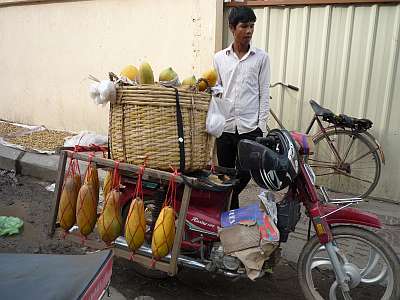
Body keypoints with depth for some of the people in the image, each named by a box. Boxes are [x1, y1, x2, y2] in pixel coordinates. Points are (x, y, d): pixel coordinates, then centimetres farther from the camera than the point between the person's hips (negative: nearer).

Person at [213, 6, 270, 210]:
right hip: (224, 126, 2)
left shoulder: (261, 57, 2)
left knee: (246, 173, -2)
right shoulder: (219, 58, 7)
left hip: (250, 127, -2)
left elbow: (264, 93, 1)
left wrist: (261, 124, -5)